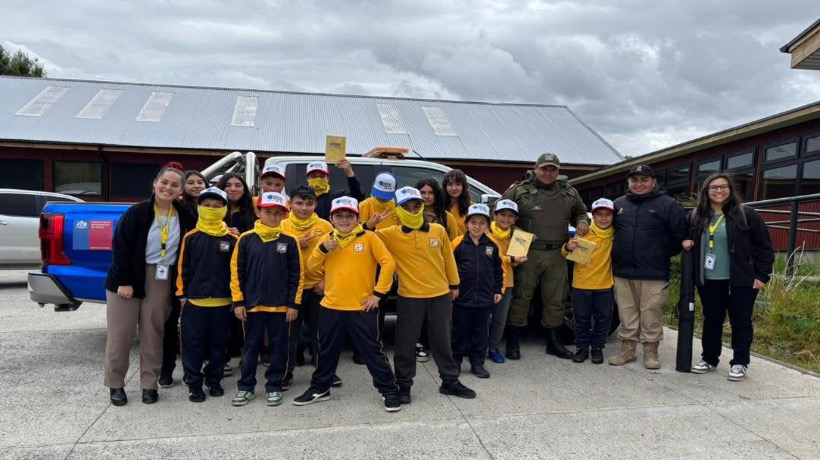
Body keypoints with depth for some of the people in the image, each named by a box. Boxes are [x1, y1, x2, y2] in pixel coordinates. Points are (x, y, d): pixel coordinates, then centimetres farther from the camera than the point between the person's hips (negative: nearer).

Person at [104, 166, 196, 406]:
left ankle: (149, 384, 18)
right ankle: (116, 384, 18)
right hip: (128, 279, -2)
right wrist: (124, 280, -13)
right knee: (121, 333, 4)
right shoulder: (137, 212, -7)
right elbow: (121, 246, -9)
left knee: (153, 334, 7)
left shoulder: (185, 217, 3)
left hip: (162, 282, 3)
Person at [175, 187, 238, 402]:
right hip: (194, 301, 0)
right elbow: (183, 268, 3)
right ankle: (194, 384, 16)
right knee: (193, 344, 4)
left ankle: (215, 381, 26)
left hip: (222, 302, 1)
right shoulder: (191, 237, 0)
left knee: (218, 344, 11)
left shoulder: (232, 239, 1)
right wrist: (182, 295, 0)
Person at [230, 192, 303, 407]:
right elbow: (237, 271, 2)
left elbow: (296, 275, 0)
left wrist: (294, 304, -3)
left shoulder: (289, 241, -1)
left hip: (281, 306, 0)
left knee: (278, 347, 8)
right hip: (252, 305, 0)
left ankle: (274, 386, 21)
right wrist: (238, 301, -2)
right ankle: (246, 386, 23)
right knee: (251, 347, 11)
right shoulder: (246, 239, -1)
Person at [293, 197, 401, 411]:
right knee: (327, 351, 17)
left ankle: (389, 391, 15)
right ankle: (320, 388, 34)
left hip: (362, 307, -4)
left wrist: (378, 292, -12)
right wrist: (322, 249, -10)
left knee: (372, 351, 3)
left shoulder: (369, 238, -6)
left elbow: (388, 263, -9)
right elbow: (311, 267, 7)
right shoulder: (327, 240, 7)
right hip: (331, 306, 4)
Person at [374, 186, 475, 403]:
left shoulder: (438, 230, -1)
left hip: (440, 295, 2)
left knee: (442, 341, 14)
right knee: (406, 343, 6)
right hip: (409, 297, -2)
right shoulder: (391, 235, -7)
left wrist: (454, 284, 14)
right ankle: (404, 385, 22)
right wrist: (368, 226, -26)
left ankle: (450, 381, 29)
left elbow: (448, 258, 9)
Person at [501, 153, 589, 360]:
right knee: (521, 297, 0)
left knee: (555, 299, 12)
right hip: (527, 253, -4)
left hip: (557, 255, 4)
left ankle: (553, 341, 27)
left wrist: (582, 221, 6)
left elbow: (581, 213, 28)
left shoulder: (569, 192, 13)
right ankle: (513, 342, 11)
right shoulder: (519, 190, -1)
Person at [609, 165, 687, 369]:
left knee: (651, 314, 2)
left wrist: (662, 255, 6)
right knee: (627, 313, 10)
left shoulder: (668, 205, -3)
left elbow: (680, 236, -2)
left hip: (653, 274, -4)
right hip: (622, 272, 4)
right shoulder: (619, 204, 10)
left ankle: (651, 352, 15)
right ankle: (627, 349, 20)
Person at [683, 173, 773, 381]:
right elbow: (690, 240, 22)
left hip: (741, 280, -4)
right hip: (708, 280, 4)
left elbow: (764, 246, -3)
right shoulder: (697, 216, 7)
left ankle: (740, 363, 15)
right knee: (711, 320, 12)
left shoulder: (746, 214, -5)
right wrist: (686, 243, -2)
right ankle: (709, 359, 24)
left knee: (740, 321, 4)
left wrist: (762, 275, -7)